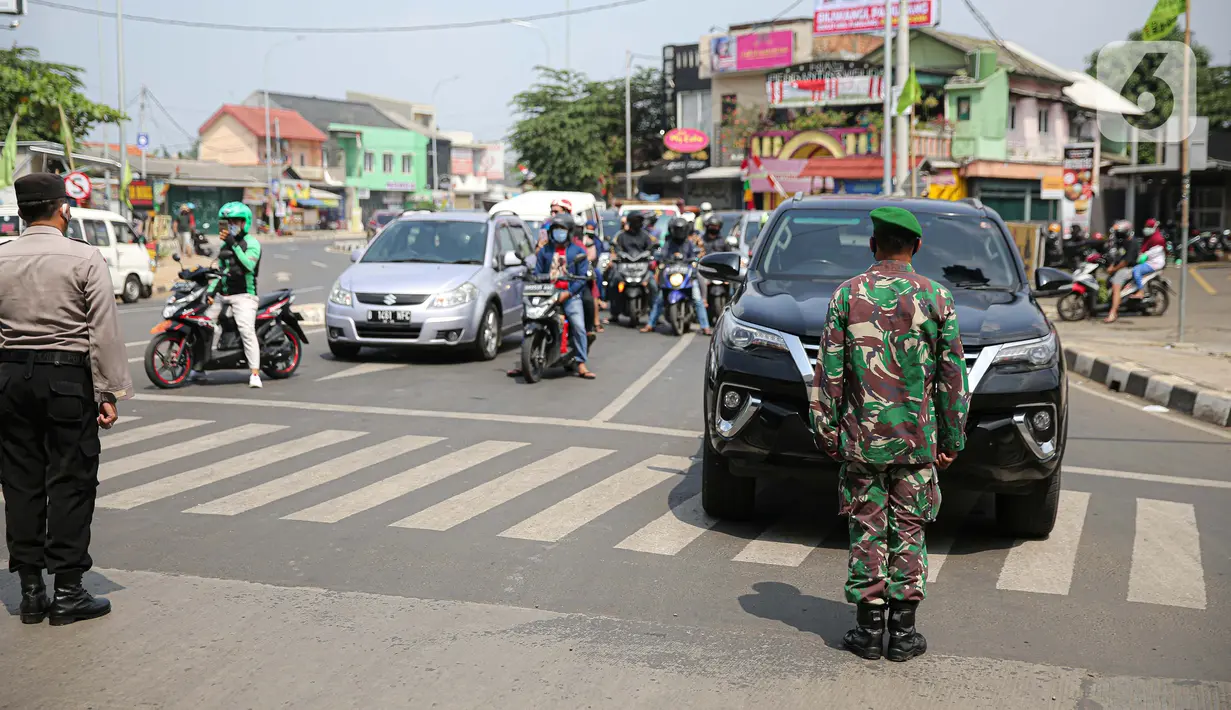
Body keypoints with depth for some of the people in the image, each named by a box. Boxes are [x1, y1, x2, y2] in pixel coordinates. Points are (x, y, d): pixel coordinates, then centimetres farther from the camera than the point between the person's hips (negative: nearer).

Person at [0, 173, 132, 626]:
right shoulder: (85, 258, -8)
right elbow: (105, 332, -11)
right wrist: (110, 392, -6)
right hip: (67, 374, -4)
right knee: (70, 484, 1)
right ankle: (68, 591, 3)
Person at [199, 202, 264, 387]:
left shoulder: (251, 243, -3)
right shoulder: (225, 245, 20)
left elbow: (249, 265, -21)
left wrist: (234, 245, -23)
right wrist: (210, 290, 10)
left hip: (243, 295, -8)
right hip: (222, 295, 8)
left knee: (246, 330, -20)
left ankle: (255, 373, -22)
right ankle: (199, 366, 16)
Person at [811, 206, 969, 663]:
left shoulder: (847, 295, -3)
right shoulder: (936, 298, -1)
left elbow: (829, 373, -2)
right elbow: (952, 375, 1)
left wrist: (826, 431, 6)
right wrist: (952, 437, 9)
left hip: (860, 436, 0)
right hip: (917, 437, 0)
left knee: (867, 531, 7)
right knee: (908, 532, 7)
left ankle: (869, 629, 11)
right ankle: (903, 632, 12)